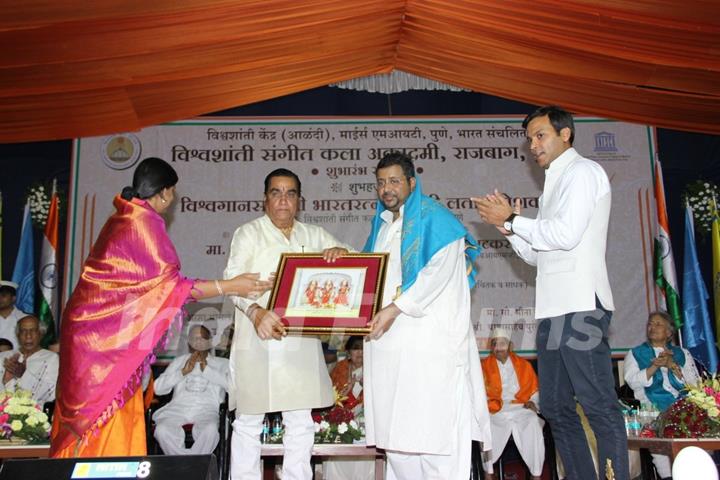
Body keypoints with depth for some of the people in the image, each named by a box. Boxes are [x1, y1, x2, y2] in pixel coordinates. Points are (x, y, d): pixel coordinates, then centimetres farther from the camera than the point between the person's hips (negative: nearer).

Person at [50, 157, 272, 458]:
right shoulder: (145, 221, -14)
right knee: (107, 424, -3)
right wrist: (229, 286, -15)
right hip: (108, 334, -9)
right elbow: (168, 284, -17)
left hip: (90, 326, 9)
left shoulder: (121, 218, 13)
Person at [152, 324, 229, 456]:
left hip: (207, 409, -2)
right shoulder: (179, 361, 25)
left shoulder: (222, 363, 18)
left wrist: (206, 369, -5)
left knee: (210, 430, -36)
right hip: (178, 408, 2)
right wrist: (183, 372, 1)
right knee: (162, 430, -31)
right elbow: (158, 388, 13)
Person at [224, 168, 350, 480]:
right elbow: (233, 278, -8)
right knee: (249, 422, 3)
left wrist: (339, 251, -11)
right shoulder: (248, 233, 5)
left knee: (301, 422, 7)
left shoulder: (313, 235, 15)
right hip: (258, 340, -3)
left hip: (301, 343, 3)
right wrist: (256, 312, -27)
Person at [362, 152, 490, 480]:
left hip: (429, 342, -7)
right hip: (388, 341, 7)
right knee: (394, 427, 8)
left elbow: (438, 271, -15)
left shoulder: (434, 218, -3)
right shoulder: (380, 225, 20)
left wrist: (395, 308, -20)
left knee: (434, 427, -6)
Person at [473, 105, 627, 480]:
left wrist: (512, 220, -6)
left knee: (598, 405, -8)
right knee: (556, 408, 10)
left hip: (580, 307, -9)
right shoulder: (555, 184, 25)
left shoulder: (582, 172, -1)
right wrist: (508, 225, 7)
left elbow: (566, 234, -16)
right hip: (554, 309, 9)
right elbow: (538, 255, 22)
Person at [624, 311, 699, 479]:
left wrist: (673, 366, -8)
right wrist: (655, 366, -11)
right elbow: (633, 382, 1)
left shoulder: (682, 354, 23)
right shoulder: (635, 354, 18)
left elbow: (694, 383, 7)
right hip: (652, 408, -2)